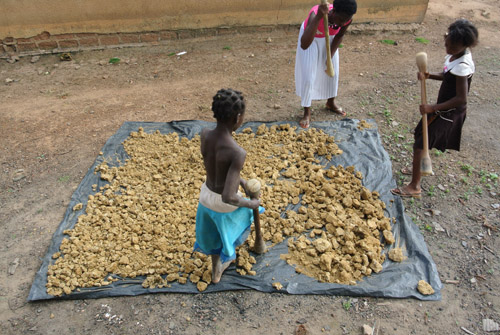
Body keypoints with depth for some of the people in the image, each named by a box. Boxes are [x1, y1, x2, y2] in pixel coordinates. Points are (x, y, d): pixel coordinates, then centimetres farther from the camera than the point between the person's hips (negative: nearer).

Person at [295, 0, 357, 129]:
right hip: (311, 38, -4)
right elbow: (304, 45, -58)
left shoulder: (347, 19, -29)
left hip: (328, 39, 4)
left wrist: (330, 57, -8)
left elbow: (339, 36, -6)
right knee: (307, 76, -7)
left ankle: (330, 103, 37)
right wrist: (318, 17, -64)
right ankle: (307, 113, 9)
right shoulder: (316, 15, -43)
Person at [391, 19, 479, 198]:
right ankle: (419, 168, 44)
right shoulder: (455, 55, -2)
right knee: (420, 134, 22)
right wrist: (429, 76, -4)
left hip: (449, 113, -9)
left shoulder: (461, 66, -28)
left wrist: (433, 108, -28)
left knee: (420, 145, -6)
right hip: (443, 108, 9)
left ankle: (414, 187, 6)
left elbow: (461, 99, -28)